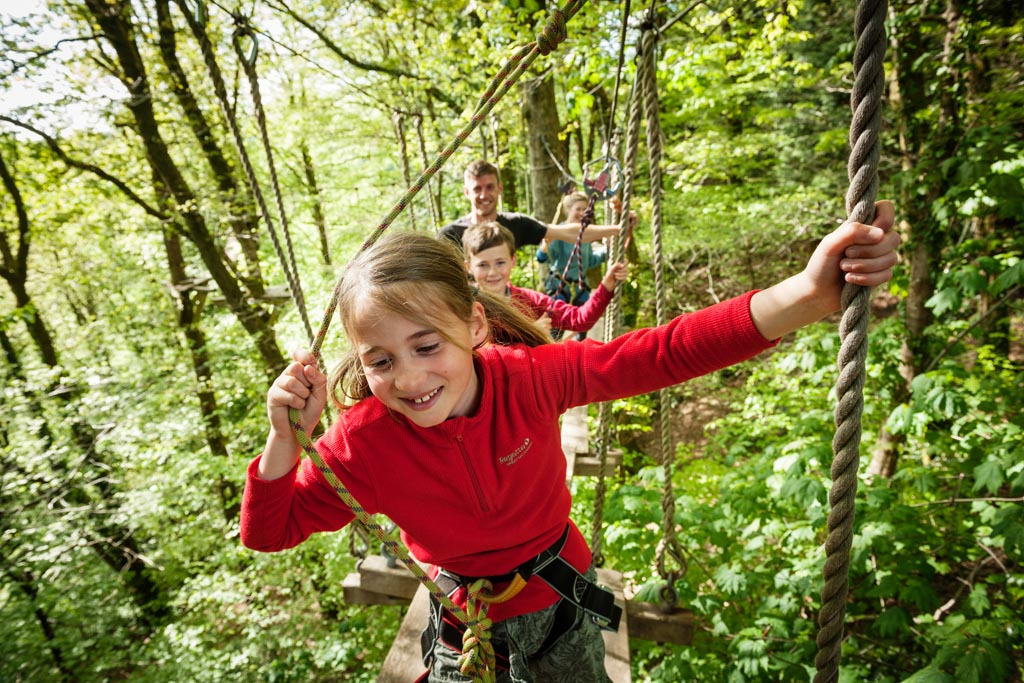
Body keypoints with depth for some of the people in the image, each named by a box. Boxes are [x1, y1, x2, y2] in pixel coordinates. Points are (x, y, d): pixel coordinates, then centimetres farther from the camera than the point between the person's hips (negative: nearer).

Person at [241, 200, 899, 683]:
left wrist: (807, 295, -46)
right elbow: (269, 531, -14)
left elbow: (665, 352, -34)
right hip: (465, 615, 0)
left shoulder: (529, 376, -28)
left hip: (560, 594, 1)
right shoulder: (363, 442, -25)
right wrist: (285, 438, -35)